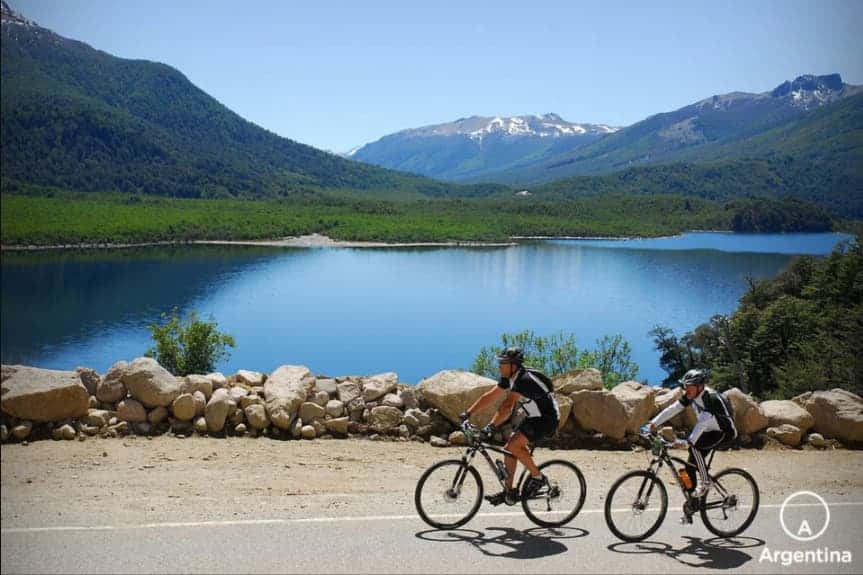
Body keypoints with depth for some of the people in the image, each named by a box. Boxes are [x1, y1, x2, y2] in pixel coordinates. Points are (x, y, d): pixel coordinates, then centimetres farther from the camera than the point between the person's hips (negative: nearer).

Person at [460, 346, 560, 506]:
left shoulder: (524, 379, -28)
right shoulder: (509, 378, 1)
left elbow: (507, 406, -38)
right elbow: (490, 396, 4)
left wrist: (491, 426, -44)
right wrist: (468, 413, -2)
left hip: (547, 419, -9)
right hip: (533, 417, 9)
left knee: (514, 445, -23)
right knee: (510, 447, 2)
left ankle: (538, 478, -5)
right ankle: (508, 491, 9)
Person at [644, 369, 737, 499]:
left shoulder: (711, 398, -31)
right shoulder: (690, 396, -8)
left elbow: (702, 423, -43)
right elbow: (673, 409, -13)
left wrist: (687, 442, -53)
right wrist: (654, 423, -23)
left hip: (724, 432, -8)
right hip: (710, 430, 8)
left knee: (694, 446, -27)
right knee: (691, 464, 1)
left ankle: (706, 482, -13)